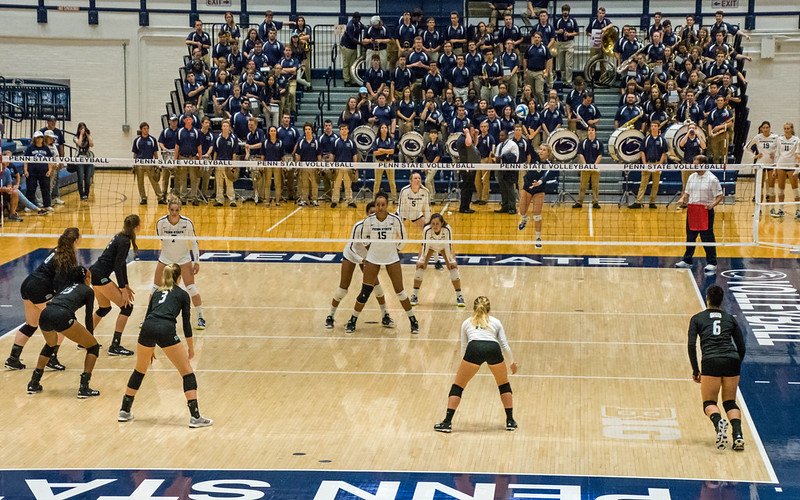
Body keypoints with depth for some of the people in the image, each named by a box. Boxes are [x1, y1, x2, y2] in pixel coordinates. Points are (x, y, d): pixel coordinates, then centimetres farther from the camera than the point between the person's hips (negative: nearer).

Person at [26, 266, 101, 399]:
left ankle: (34, 383, 33)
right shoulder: (88, 290, 19)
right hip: (61, 317, -6)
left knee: (51, 345, 38)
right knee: (93, 347, 9)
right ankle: (84, 388, -1)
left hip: (45, 315, 6)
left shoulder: (68, 287, 36)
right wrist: (90, 335, 31)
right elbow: (88, 317, 17)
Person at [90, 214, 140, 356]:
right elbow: (118, 266, -19)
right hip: (100, 276, -10)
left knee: (104, 308, 27)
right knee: (127, 306, -5)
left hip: (94, 274, 10)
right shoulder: (125, 242, -16)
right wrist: (123, 290, -17)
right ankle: (115, 346, -7)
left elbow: (121, 263, 18)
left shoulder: (120, 237, 13)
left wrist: (126, 285, 20)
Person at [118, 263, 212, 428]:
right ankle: (195, 417, -3)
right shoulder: (182, 294, 19)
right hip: (166, 330, -4)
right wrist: (191, 349, 22)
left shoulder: (157, 293, 30)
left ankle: (124, 412, 30)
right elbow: (186, 323, 14)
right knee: (187, 373, 6)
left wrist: (150, 348, 37)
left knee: (139, 371, 25)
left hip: (147, 328, 4)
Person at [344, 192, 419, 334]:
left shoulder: (395, 220, -15)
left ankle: (413, 321, 13)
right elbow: (363, 238, 7)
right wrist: (371, 250, 10)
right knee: (365, 292, 0)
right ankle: (352, 321, 15)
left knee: (399, 291, -1)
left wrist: (395, 250, 5)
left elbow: (402, 237, 2)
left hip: (392, 258, -1)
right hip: (373, 259, 1)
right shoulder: (369, 220, -13)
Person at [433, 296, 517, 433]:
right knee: (504, 385, 25)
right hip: (493, 349, 1)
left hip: (474, 349, -1)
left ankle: (447, 422, 8)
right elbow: (505, 345, 23)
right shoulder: (496, 322, 30)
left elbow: (463, 348, 32)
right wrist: (512, 363, 38)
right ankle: (510, 421, 24)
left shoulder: (467, 323, 31)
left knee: (458, 386, 14)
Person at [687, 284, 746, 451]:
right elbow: (742, 347, 17)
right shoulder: (730, 318, 21)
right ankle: (738, 435, -11)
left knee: (709, 403, 11)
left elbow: (691, 345, 4)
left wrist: (696, 370, 11)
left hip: (711, 362, -2)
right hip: (732, 360, 2)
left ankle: (719, 422, -25)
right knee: (730, 403, 16)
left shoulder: (697, 318, 15)